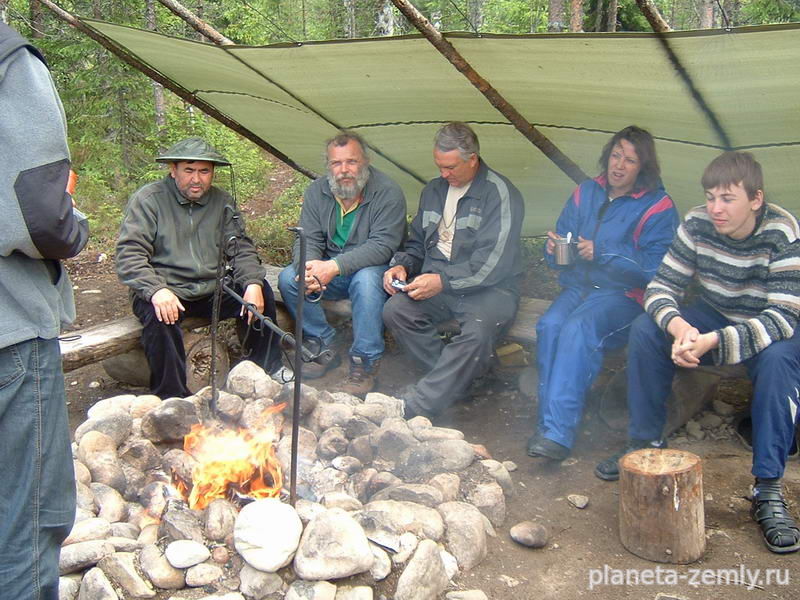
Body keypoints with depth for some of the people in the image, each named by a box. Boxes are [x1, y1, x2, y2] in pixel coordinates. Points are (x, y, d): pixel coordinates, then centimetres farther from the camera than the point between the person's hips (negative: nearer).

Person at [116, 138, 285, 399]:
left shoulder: (222, 202, 9)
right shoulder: (148, 199, -7)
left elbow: (241, 248, 8)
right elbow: (129, 253, -15)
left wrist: (253, 283, -12)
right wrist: (155, 290, -32)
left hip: (212, 289, 5)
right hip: (166, 292, -5)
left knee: (262, 291, -12)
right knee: (160, 317, -36)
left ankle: (268, 371, 6)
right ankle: (171, 399, -21)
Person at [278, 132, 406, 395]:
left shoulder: (387, 192, -16)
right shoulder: (317, 192, 0)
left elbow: (382, 246, -24)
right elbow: (308, 240, -2)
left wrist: (334, 266, -34)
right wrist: (308, 266, -28)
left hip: (371, 268, -5)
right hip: (330, 271, 5)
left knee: (366, 279, -38)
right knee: (288, 278, -18)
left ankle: (365, 363, -24)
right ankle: (325, 348, -5)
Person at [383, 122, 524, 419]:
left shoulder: (500, 194, -8)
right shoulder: (433, 190, 15)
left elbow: (493, 262, -17)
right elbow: (416, 243, 26)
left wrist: (443, 281, -24)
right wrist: (401, 265, 3)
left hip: (489, 287, -5)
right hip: (436, 283, 5)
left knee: (477, 332, -37)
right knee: (395, 309, -24)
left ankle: (416, 405, -31)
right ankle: (454, 383, -16)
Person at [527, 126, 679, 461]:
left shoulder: (658, 207, -2)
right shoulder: (586, 193, 14)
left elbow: (654, 270, -11)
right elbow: (559, 253, 17)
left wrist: (601, 254, -17)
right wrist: (555, 248, -7)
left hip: (624, 295, -4)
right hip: (578, 287, 5)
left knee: (579, 328, -33)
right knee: (550, 325, -28)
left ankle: (557, 432, -35)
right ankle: (550, 423, -25)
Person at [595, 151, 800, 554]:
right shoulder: (697, 224, -14)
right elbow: (661, 286, -13)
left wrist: (713, 341, -45)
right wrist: (679, 328, -37)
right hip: (711, 319, 4)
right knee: (644, 329, -18)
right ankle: (646, 443, -4)